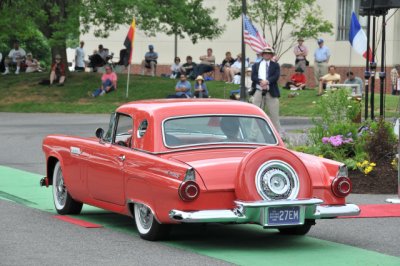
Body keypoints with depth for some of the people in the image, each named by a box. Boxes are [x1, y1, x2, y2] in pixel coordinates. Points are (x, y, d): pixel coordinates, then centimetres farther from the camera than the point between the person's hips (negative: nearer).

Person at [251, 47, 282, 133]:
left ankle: (278, 132, 3)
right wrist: (261, 81, -19)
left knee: (274, 114, 0)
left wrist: (267, 81, -22)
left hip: (271, 93, -1)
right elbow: (253, 77, 1)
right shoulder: (256, 65, 15)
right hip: (259, 92, 1)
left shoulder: (275, 65, 12)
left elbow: (276, 76, -4)